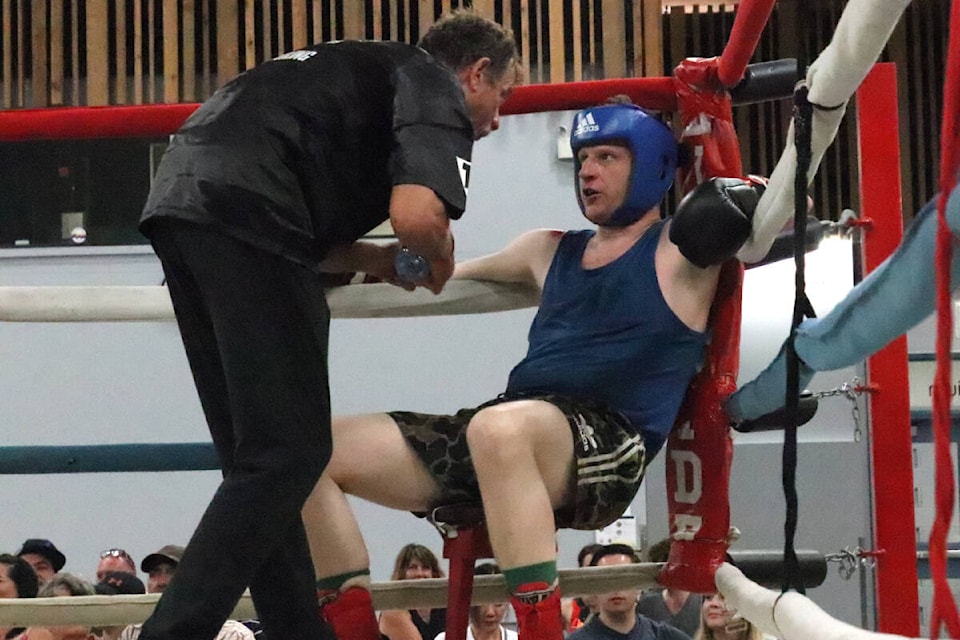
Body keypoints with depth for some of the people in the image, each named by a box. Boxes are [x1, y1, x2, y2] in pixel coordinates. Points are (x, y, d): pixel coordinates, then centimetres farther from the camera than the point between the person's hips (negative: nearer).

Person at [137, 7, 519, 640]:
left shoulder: (364, 68, 33)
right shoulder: (438, 90, 6)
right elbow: (417, 215, -13)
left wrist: (372, 258, 20)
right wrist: (440, 255, 9)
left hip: (179, 198, 9)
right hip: (243, 213, -9)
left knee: (256, 456, 11)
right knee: (289, 453, -8)